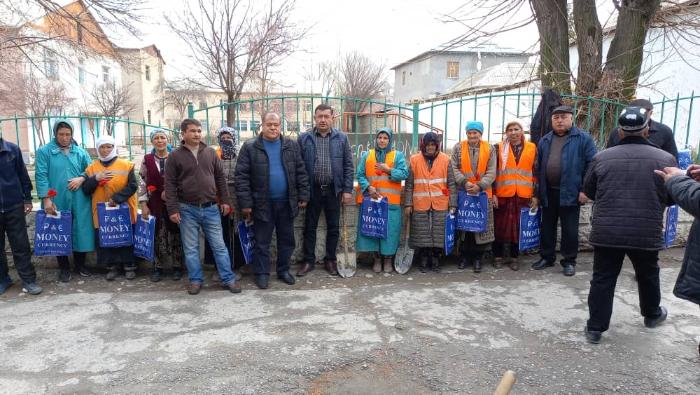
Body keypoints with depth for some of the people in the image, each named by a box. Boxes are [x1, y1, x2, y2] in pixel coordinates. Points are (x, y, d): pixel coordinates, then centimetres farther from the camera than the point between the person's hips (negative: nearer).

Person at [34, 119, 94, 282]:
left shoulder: (80, 152, 9)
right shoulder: (44, 151, 0)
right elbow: (41, 176, -6)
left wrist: (81, 178, -9)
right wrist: (46, 199, -13)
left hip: (79, 202, 2)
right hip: (56, 202, -2)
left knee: (81, 232, 6)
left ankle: (80, 264, 23)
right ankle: (64, 268, 21)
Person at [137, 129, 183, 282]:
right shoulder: (147, 160, 4)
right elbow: (141, 183, 3)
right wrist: (144, 205, -2)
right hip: (155, 204, 1)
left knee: (175, 235, 6)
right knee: (158, 236, 7)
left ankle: (177, 267, 19)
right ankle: (158, 267, 20)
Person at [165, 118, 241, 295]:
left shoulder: (210, 152, 6)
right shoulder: (175, 156, -1)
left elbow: (220, 178, 10)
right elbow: (170, 184, -3)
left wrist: (225, 200, 5)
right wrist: (172, 209, -8)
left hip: (211, 208, 1)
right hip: (187, 209, -1)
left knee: (219, 245, 5)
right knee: (191, 248, 8)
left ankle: (228, 279, 13)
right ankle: (195, 280, 21)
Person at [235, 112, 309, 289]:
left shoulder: (291, 145, 5)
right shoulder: (250, 147, -3)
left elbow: (300, 172, 7)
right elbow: (241, 176, -5)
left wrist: (303, 196, 2)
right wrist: (245, 203, -10)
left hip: (286, 202, 3)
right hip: (262, 203, -2)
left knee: (287, 239, 13)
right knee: (262, 241, 7)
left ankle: (283, 270, 29)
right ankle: (261, 273, 21)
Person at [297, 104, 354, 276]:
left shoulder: (341, 138, 2)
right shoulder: (304, 138, 1)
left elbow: (348, 166, 2)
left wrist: (347, 190, -4)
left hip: (333, 190, 0)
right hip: (312, 190, 0)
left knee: (333, 227, 9)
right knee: (310, 227, 8)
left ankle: (330, 260, 23)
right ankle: (308, 260, 20)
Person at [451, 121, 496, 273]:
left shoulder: (489, 149, 4)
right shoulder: (458, 148, 4)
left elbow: (491, 172, -1)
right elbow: (454, 168, -2)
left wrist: (479, 186, -14)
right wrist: (464, 182, -15)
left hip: (483, 194, 0)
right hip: (463, 193, 0)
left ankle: (477, 257, 14)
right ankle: (465, 255, 20)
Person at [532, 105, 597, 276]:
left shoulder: (583, 138, -3)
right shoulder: (545, 141, 12)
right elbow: (538, 167, 14)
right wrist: (538, 190, 9)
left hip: (570, 192, -4)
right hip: (548, 192, 5)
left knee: (570, 229, 4)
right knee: (547, 226, 12)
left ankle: (569, 261, 17)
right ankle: (546, 257, 25)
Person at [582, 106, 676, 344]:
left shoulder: (602, 157, -3)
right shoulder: (665, 159, -4)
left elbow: (589, 191, 9)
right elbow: (672, 198, 6)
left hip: (606, 231, 0)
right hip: (646, 233, 1)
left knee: (603, 279, 7)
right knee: (648, 275, 23)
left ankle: (595, 327, 9)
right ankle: (652, 314, 45)